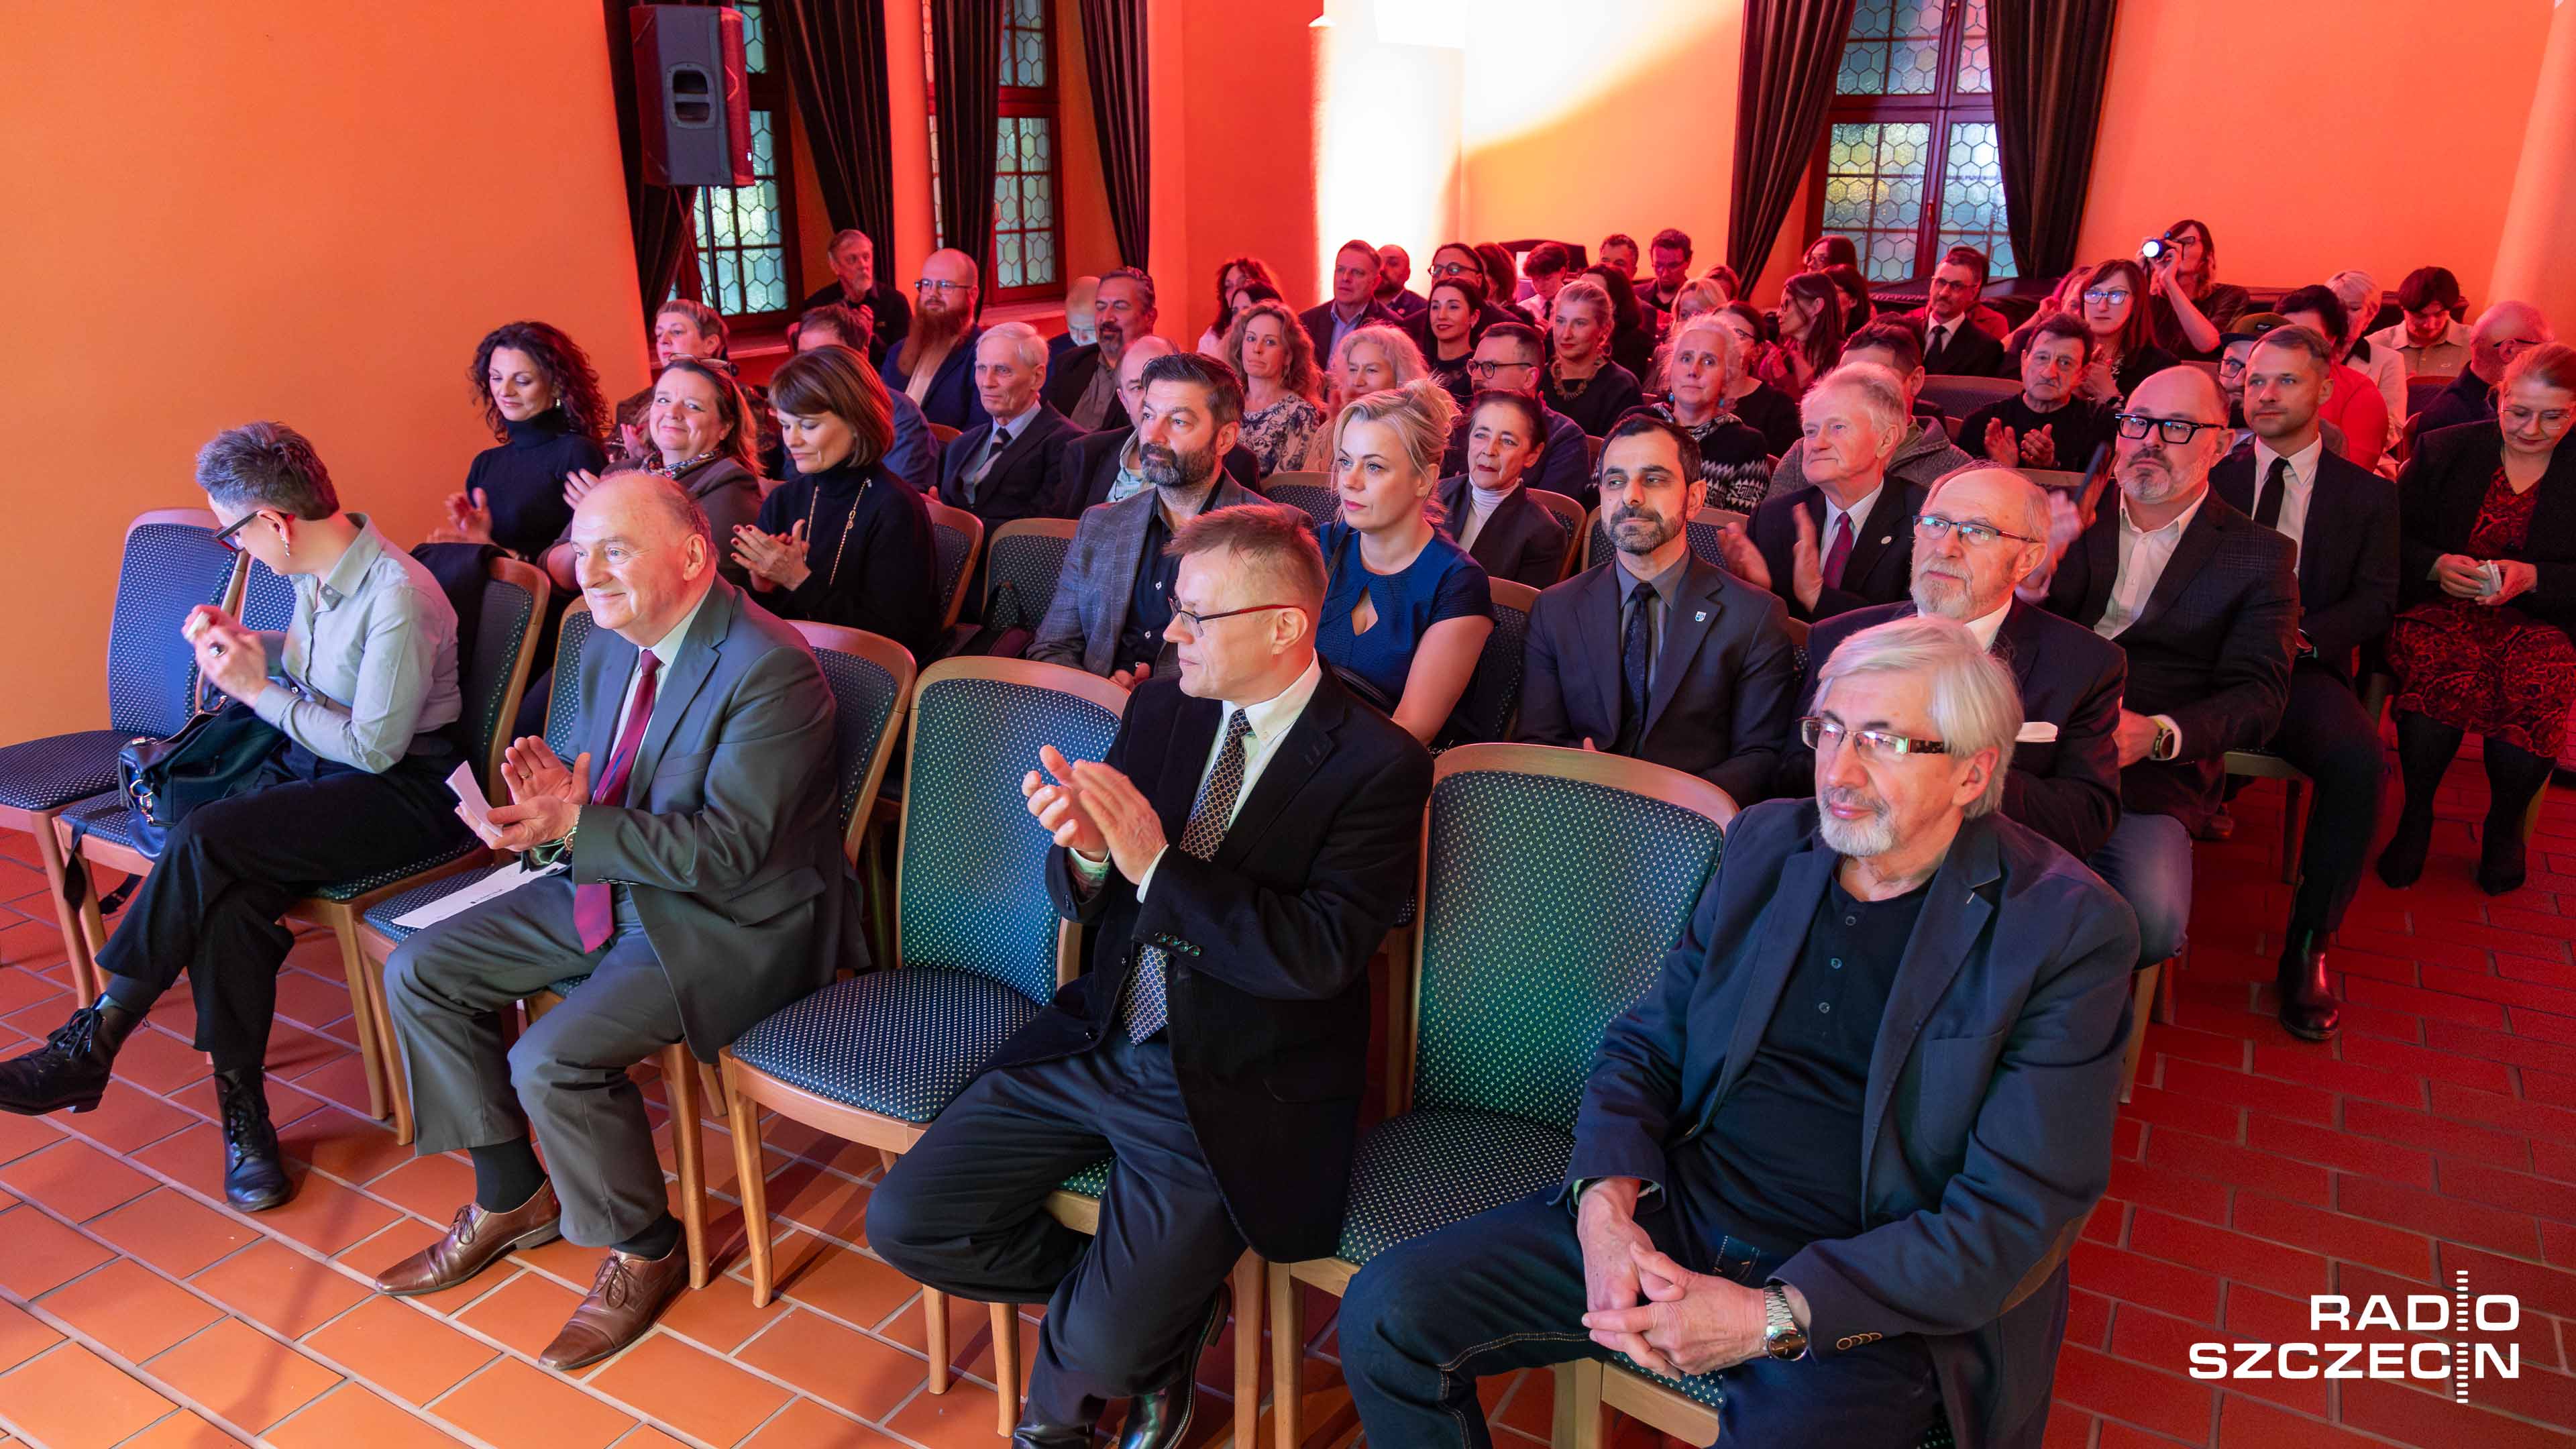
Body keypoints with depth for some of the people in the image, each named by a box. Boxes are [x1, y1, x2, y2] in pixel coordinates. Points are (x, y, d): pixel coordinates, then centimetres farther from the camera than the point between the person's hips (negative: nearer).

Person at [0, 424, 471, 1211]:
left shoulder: (398, 596, -21)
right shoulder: (317, 572, 6)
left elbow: (374, 747, -19)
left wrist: (260, 689, -10)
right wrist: (244, 642, 10)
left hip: (403, 793, -8)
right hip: (309, 761, 8)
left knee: (204, 844, -27)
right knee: (228, 898, -21)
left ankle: (93, 1042, -10)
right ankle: (241, 1111, -13)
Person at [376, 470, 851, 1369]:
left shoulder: (770, 669, -23)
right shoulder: (609, 648, 5)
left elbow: (726, 852, -25)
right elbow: (600, 794, 12)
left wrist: (572, 824, -31)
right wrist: (553, 798, -13)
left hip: (731, 923, -9)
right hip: (609, 890, 9)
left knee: (553, 1060, -24)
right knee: (417, 974, 6)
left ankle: (647, 1251, 5)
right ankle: (511, 1199, 22)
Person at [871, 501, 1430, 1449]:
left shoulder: (1378, 763, -13)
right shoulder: (1162, 709, 4)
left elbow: (1318, 956, -21)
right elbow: (1079, 901, 8)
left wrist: (1156, 863, -24)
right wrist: (1085, 850, -17)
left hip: (1233, 1089, -6)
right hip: (1097, 1041, 6)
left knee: (1107, 1347, -18)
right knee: (904, 1220, -1)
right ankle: (1159, 1302, 17)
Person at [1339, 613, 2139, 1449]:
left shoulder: (2068, 929, -9)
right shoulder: (1767, 844, 6)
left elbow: (2020, 1214, -13)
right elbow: (1646, 1042, 10)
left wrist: (1777, 1315, -19)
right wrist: (1606, 1203, -10)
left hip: (1869, 1304, -4)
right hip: (1668, 1218, 4)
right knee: (1386, 1313, -10)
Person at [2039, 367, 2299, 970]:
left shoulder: (2260, 554, 8)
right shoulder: (2076, 521, 17)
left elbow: (2257, 694, -1)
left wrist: (2157, 735, -21)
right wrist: (2034, 573, -15)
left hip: (2152, 773, -2)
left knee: (2150, 922, -29)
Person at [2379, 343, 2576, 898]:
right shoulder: (2444, 450, 8)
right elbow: (2392, 539, 6)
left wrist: (2531, 577, -15)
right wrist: (2436, 566, -14)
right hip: (2441, 608, 0)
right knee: (2440, 670, -37)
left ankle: (2504, 825, -6)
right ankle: (2416, 815, -13)